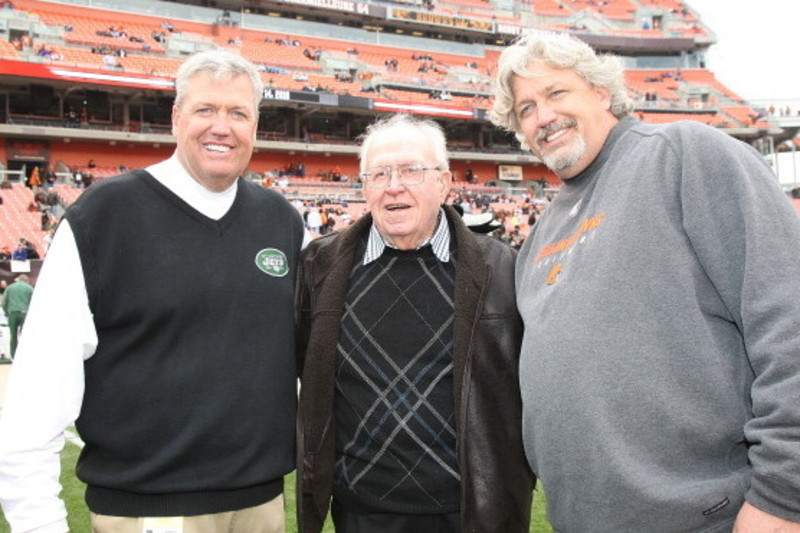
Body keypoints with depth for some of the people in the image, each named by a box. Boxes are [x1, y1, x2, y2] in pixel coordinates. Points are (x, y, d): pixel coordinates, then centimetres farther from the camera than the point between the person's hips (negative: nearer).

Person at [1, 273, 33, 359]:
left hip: (12, 314, 2)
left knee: (13, 336, 8)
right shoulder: (29, 288, 7)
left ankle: (13, 356, 6)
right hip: (24, 313, -2)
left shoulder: (9, 287, 13)